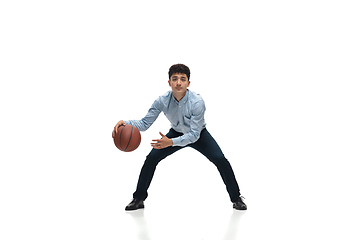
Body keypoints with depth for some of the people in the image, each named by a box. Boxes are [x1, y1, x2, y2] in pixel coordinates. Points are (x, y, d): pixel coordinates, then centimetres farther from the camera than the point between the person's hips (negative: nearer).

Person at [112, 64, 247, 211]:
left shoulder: (197, 102, -35)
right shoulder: (162, 101, -26)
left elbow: (194, 134, -35)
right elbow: (145, 123, -20)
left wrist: (171, 142, -48)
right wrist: (125, 123, -40)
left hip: (199, 134, -2)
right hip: (176, 133, 3)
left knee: (220, 160, -21)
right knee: (151, 158, -12)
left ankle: (236, 198, 0)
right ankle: (139, 199, 5)